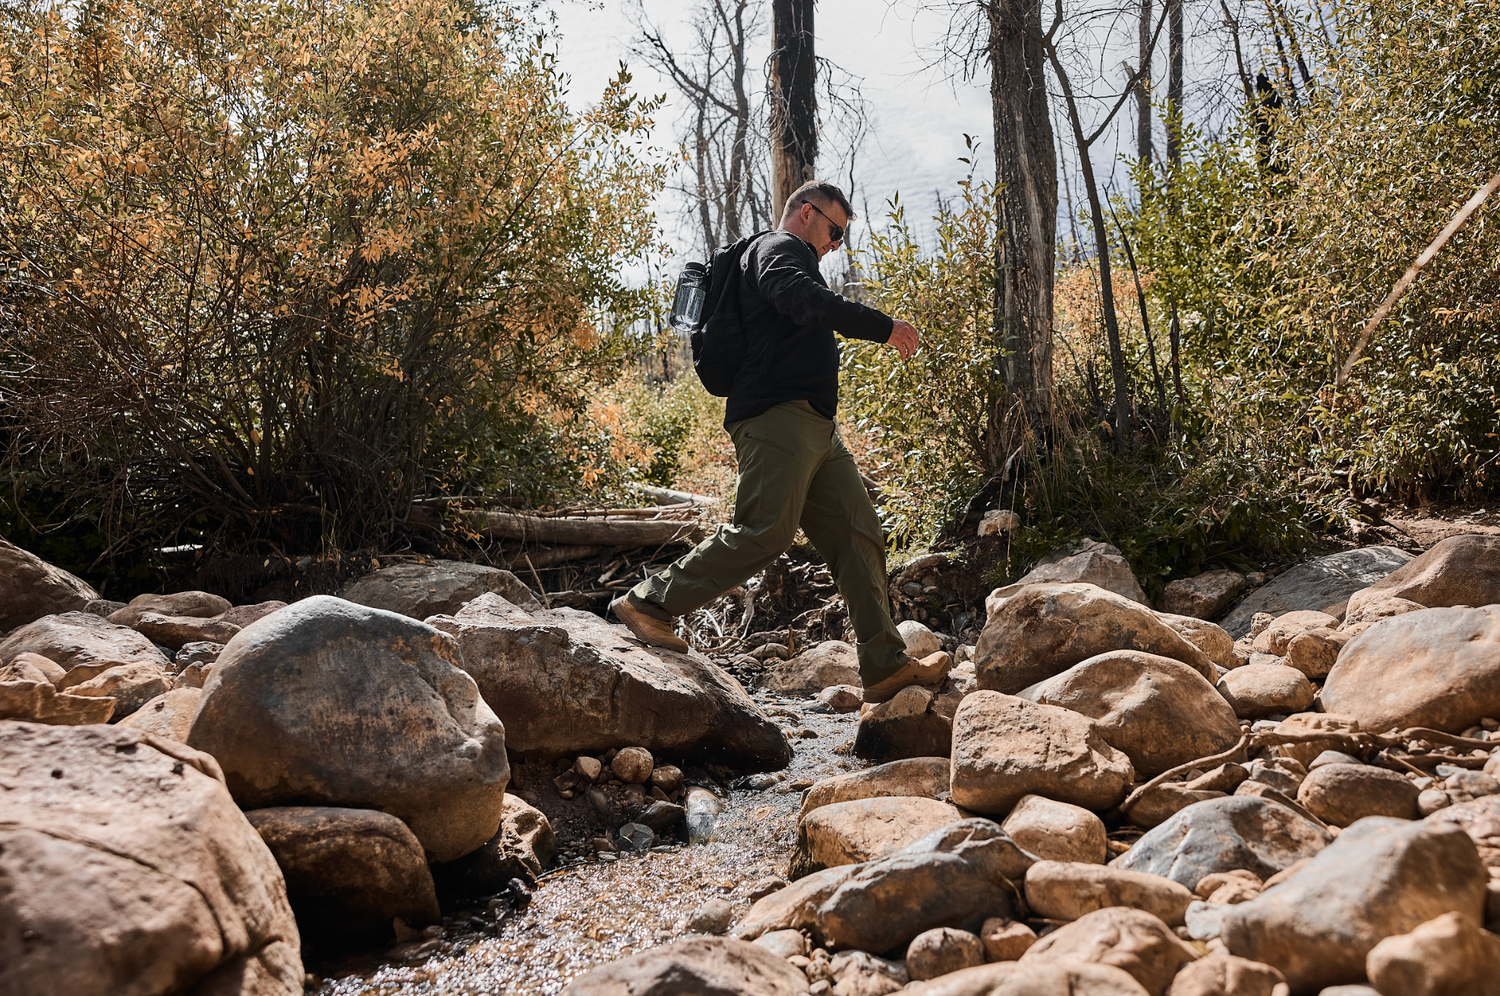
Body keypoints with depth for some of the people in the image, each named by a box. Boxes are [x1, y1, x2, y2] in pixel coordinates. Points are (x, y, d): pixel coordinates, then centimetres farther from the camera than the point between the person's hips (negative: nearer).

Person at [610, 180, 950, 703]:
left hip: (815, 429, 10)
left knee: (858, 535, 3)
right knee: (764, 531, -18)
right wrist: (883, 326, -19)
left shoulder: (786, 259, 34)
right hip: (779, 415, -10)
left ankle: (885, 665, 3)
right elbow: (803, 298, -21)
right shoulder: (778, 248, 2)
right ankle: (649, 602, -8)